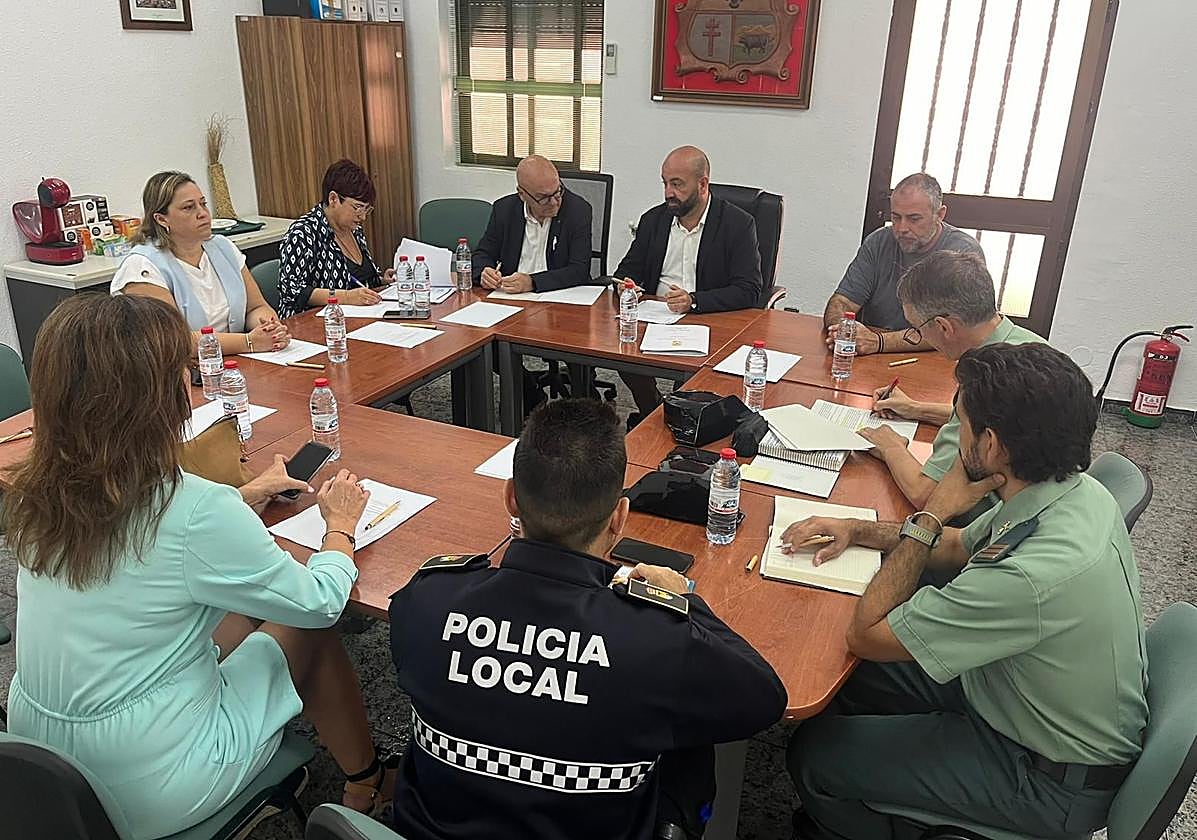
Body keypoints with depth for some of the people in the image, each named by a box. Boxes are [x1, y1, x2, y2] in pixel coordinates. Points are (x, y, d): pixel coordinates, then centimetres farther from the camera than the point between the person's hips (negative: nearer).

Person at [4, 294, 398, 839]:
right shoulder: (196, 512, -29)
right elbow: (320, 603, -13)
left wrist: (243, 497, 19)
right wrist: (341, 526, 4)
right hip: (148, 794, -6)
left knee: (239, 615, 19)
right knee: (311, 634, 11)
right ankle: (368, 785, 34)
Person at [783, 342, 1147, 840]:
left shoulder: (1036, 576, -39)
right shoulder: (1072, 489, -11)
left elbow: (866, 635, -26)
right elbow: (961, 547, 10)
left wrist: (929, 518, -23)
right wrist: (859, 531, -2)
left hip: (1052, 778, -8)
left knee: (815, 755, -5)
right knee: (849, 677, 13)